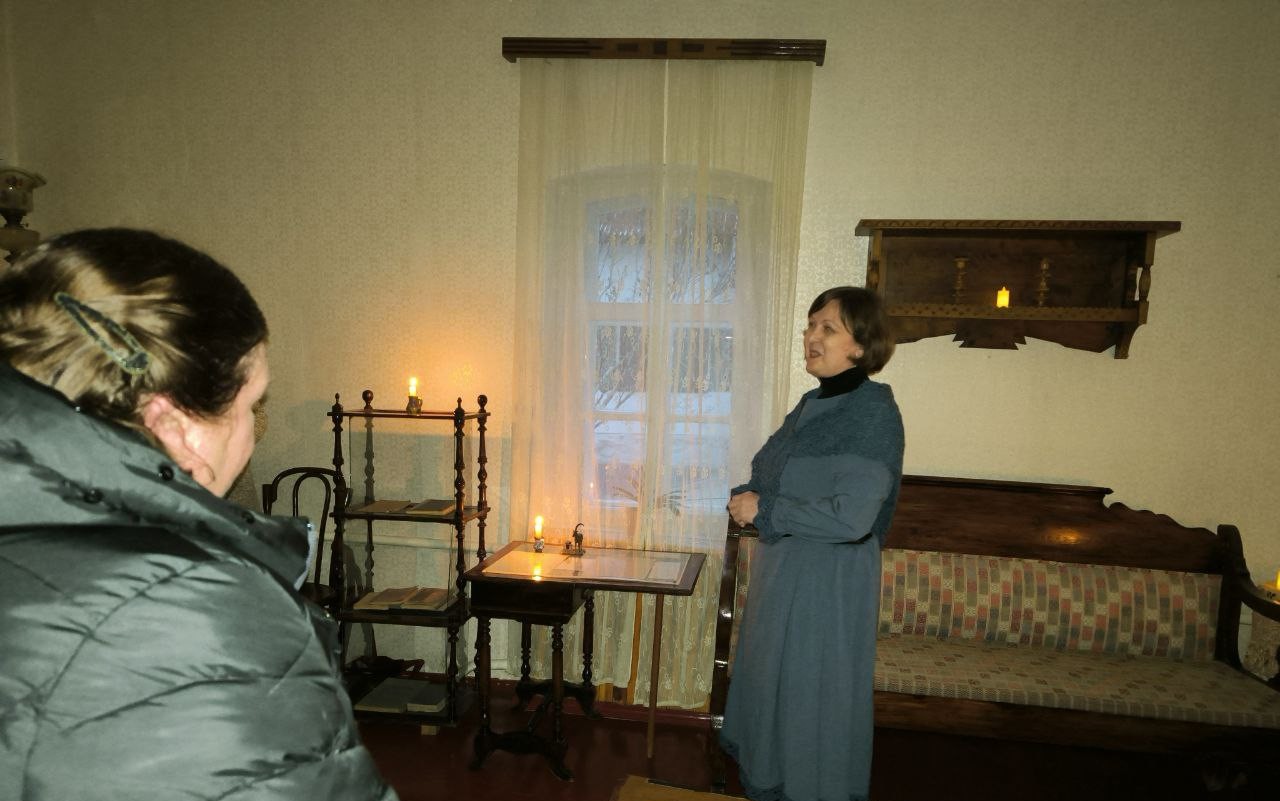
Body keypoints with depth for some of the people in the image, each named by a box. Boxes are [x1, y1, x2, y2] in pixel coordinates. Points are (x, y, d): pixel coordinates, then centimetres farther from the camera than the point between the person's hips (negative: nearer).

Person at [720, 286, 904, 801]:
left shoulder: (873, 411, -18)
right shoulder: (811, 403, 7)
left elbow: (851, 516, -26)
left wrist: (764, 510, -18)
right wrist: (748, 496, -5)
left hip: (828, 584, -8)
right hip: (780, 571, 8)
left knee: (811, 698, 7)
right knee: (770, 684, 20)